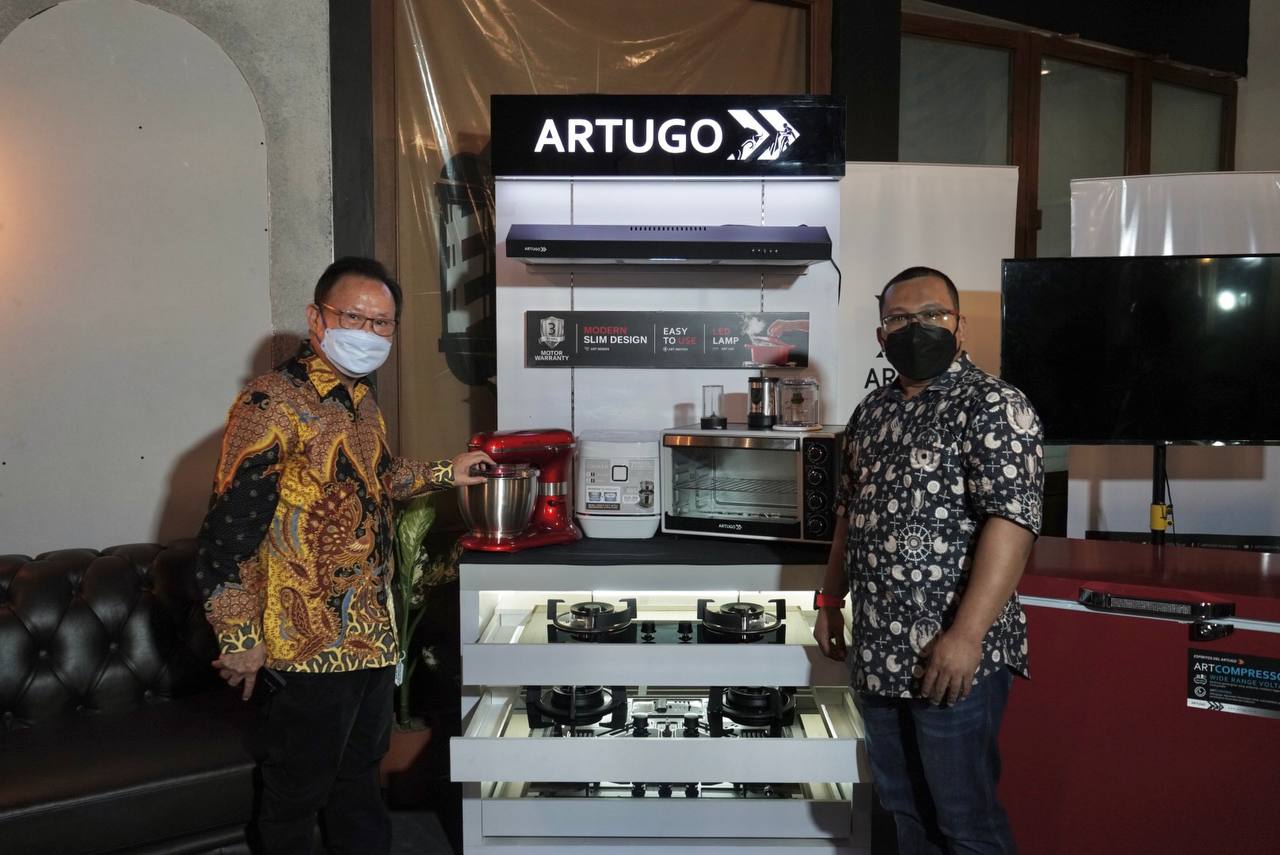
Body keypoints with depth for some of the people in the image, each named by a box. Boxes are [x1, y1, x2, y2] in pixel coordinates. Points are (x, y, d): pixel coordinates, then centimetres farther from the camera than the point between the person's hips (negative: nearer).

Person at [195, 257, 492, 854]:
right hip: (312, 642, -8)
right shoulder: (272, 406, -19)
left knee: (360, 774, 23)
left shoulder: (361, 402, 8)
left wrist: (445, 473, 22)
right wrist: (239, 640, -19)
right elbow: (228, 531, -21)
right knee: (298, 789, 10)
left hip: (374, 634, 8)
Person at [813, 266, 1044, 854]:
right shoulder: (871, 412, 12)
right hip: (876, 652, 7)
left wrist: (966, 636, -26)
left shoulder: (992, 407, -12)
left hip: (952, 656, -7)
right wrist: (831, 598, 17)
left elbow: (1011, 519, -21)